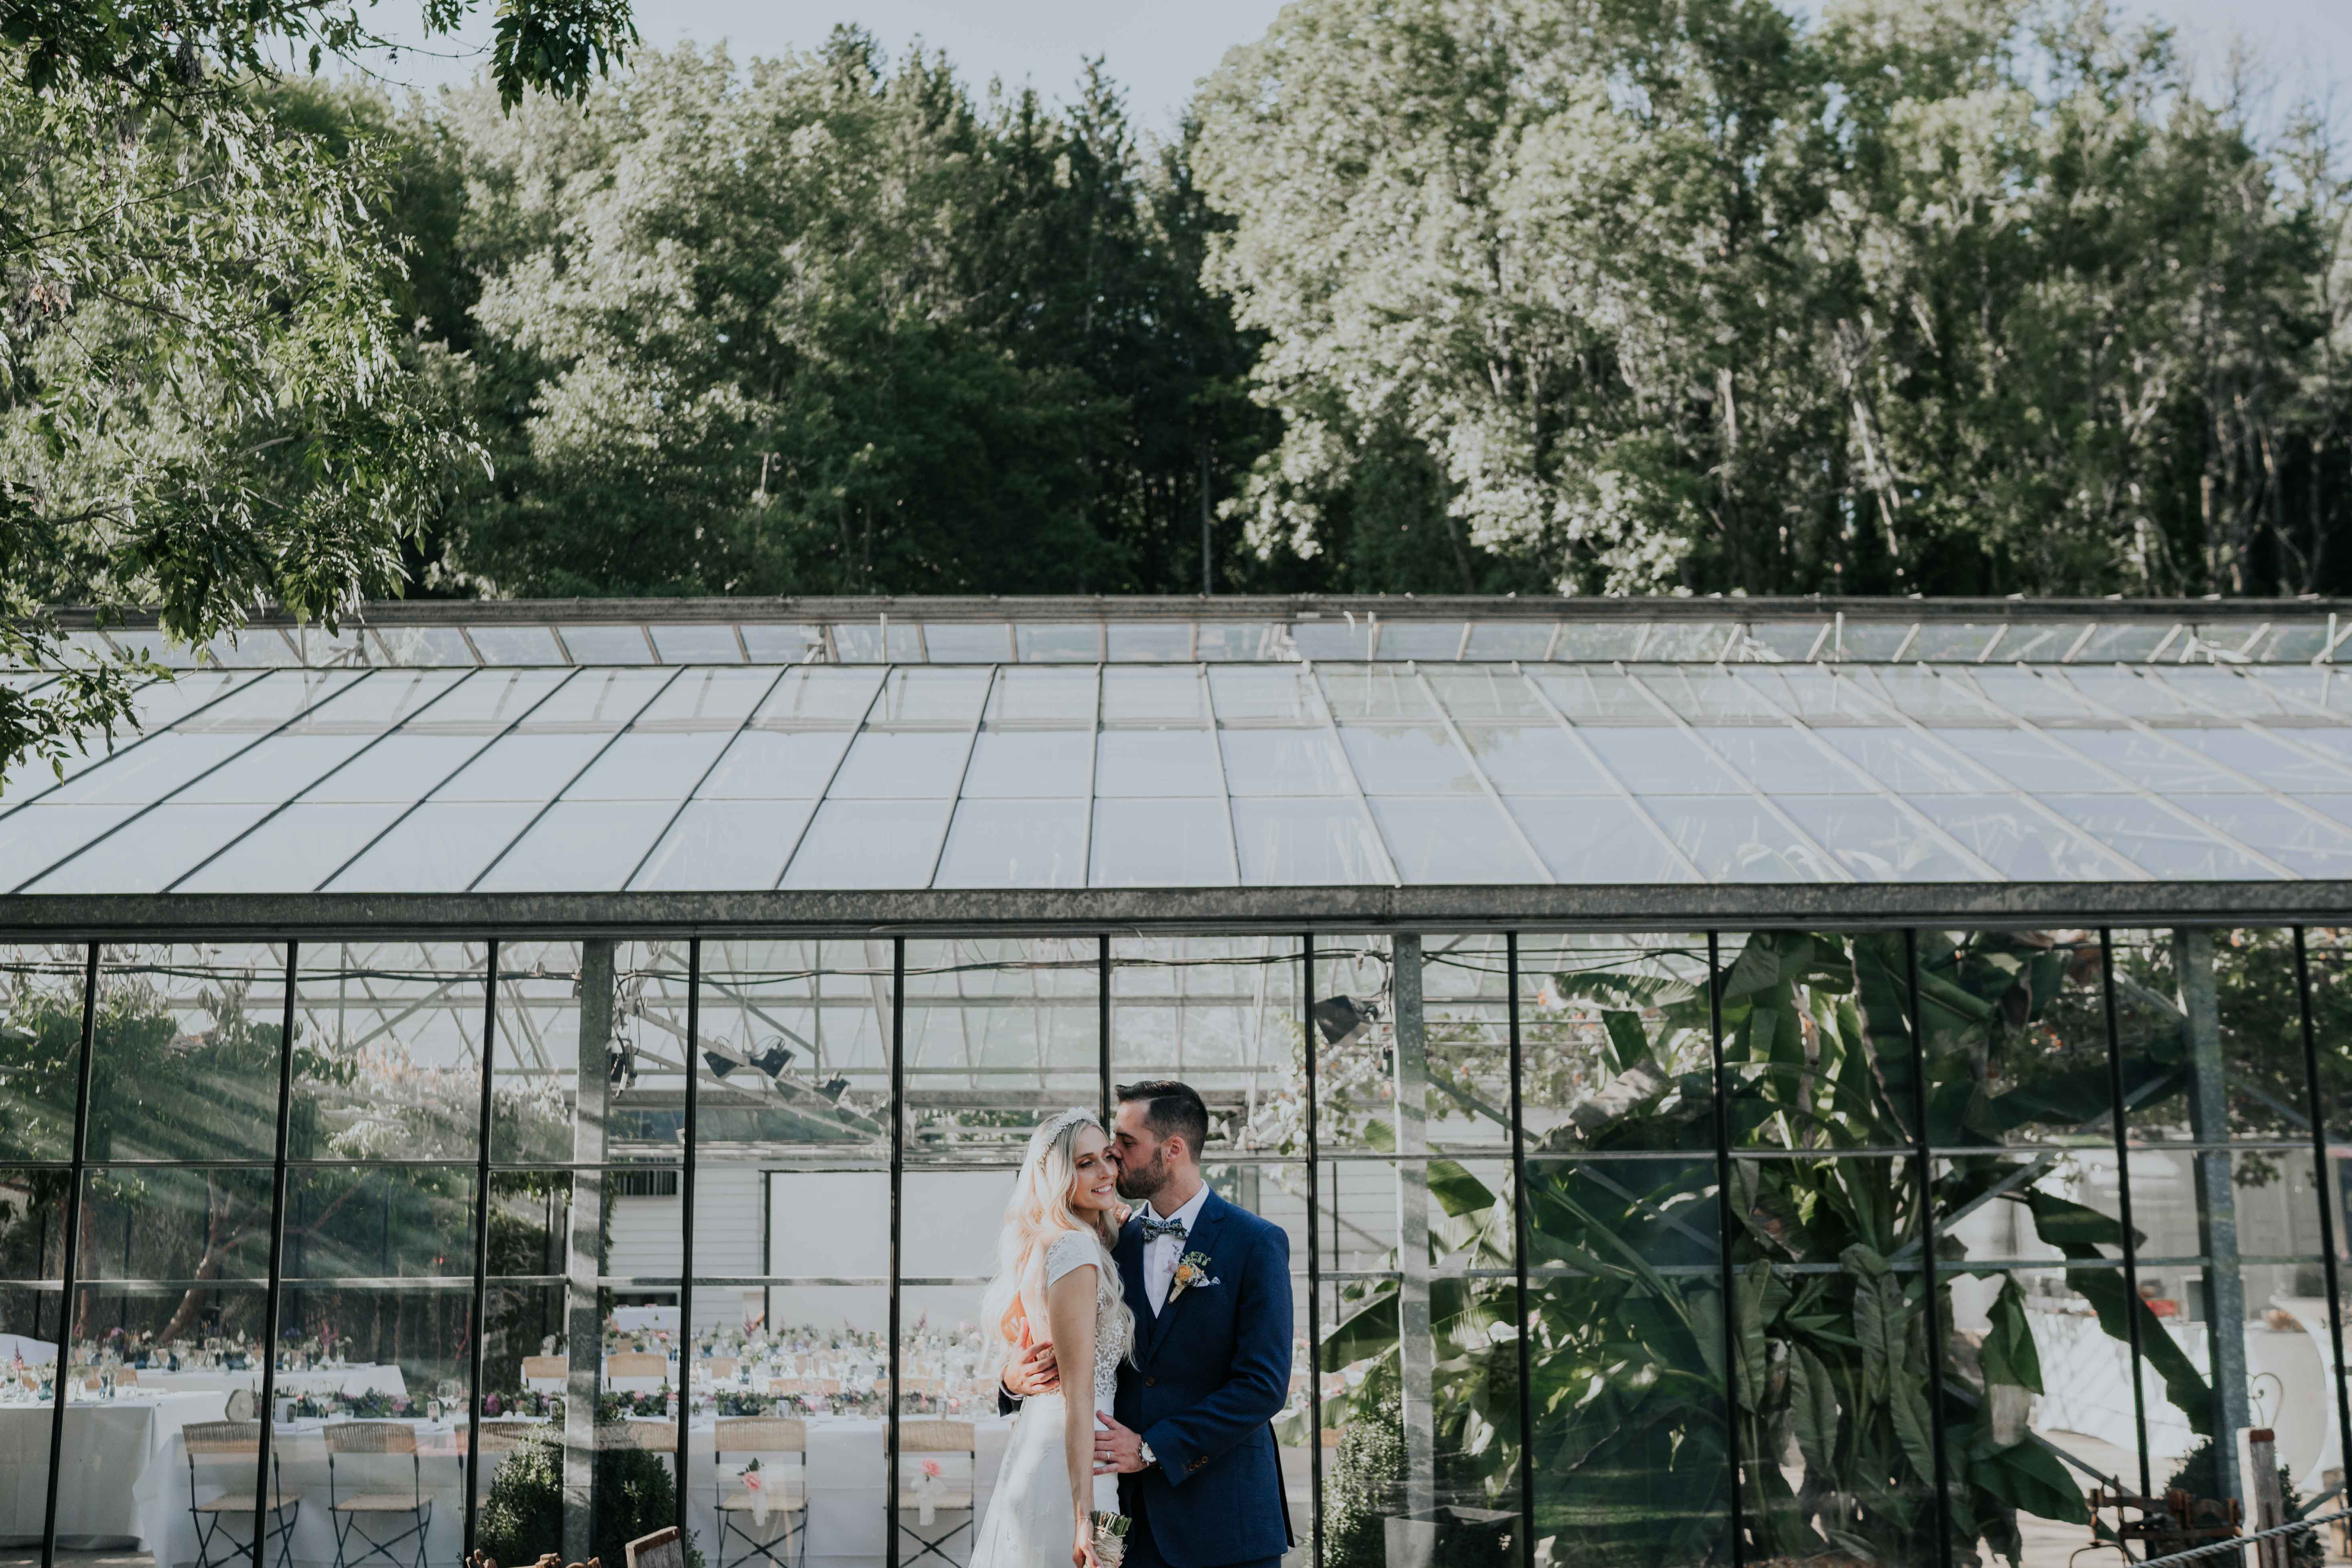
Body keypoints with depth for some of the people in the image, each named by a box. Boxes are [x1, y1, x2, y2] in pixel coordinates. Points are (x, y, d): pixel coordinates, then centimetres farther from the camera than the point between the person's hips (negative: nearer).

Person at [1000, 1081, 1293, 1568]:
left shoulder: (1257, 1244, -6)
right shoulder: (1112, 1241, 9)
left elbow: (1265, 1386, -13)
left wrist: (1153, 1448, -16)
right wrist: (1015, 1379, -8)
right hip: (1131, 1514, 4)